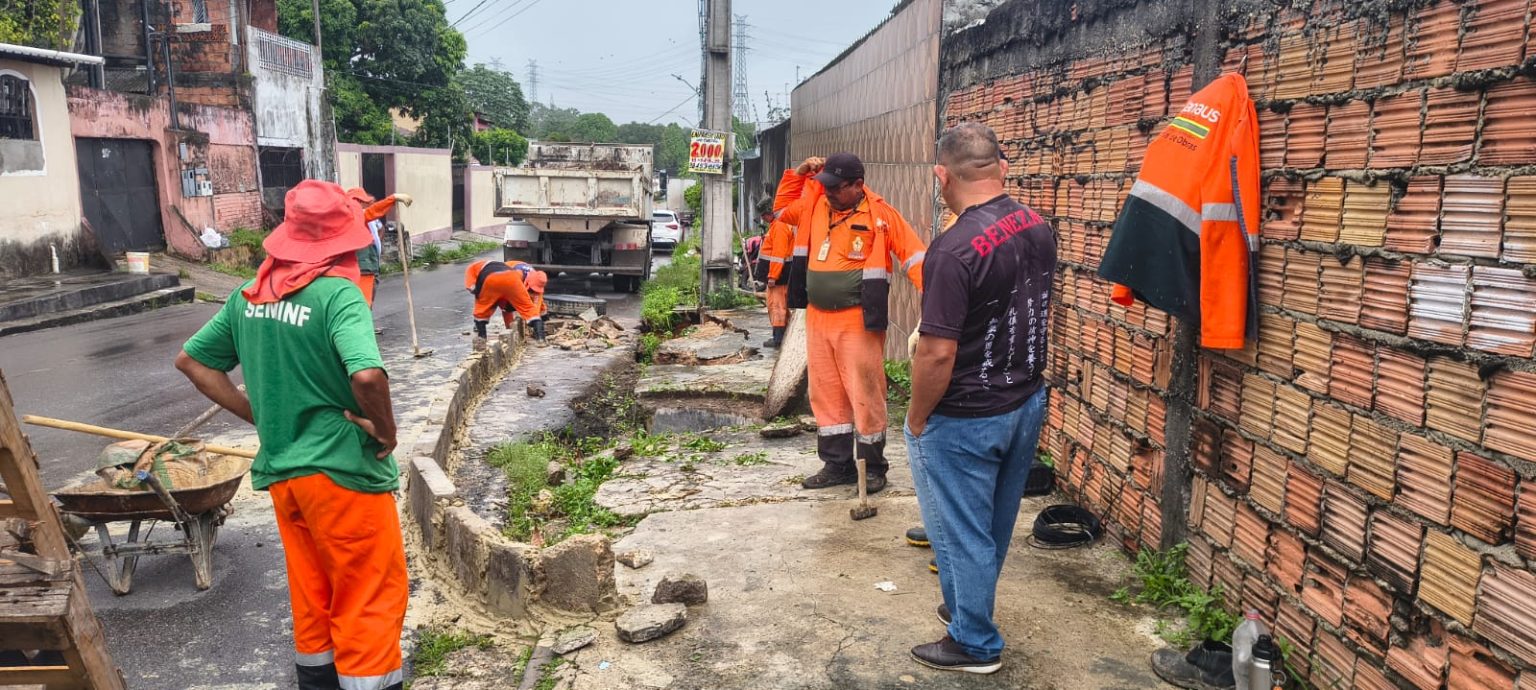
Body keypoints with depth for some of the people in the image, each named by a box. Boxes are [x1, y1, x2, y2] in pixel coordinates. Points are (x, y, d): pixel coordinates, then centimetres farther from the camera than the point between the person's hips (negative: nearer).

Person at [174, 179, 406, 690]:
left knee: (311, 588, 22)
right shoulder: (338, 293, -19)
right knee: (372, 593, 6)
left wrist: (255, 413, 12)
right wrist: (386, 431, -17)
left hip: (281, 471, 7)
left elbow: (190, 360, 13)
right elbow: (367, 376, -34)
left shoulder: (249, 295, 3)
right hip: (343, 472, -7)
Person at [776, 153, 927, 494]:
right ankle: (837, 464, 23)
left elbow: (913, 253, -12)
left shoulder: (880, 214, -9)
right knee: (826, 393, 11)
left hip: (858, 321, -6)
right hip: (817, 318, 6)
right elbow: (782, 208, 25)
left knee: (865, 394, 0)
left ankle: (873, 466, 15)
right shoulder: (815, 204, 9)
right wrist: (799, 172, 10)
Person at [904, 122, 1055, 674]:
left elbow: (937, 353, -26)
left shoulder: (955, 249, -26)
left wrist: (916, 419, -10)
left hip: (966, 420, -8)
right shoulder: (1039, 229, -1)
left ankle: (975, 645, 24)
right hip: (1027, 403, 8)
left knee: (962, 532, 9)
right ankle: (968, 608, 43)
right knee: (995, 525, 23)